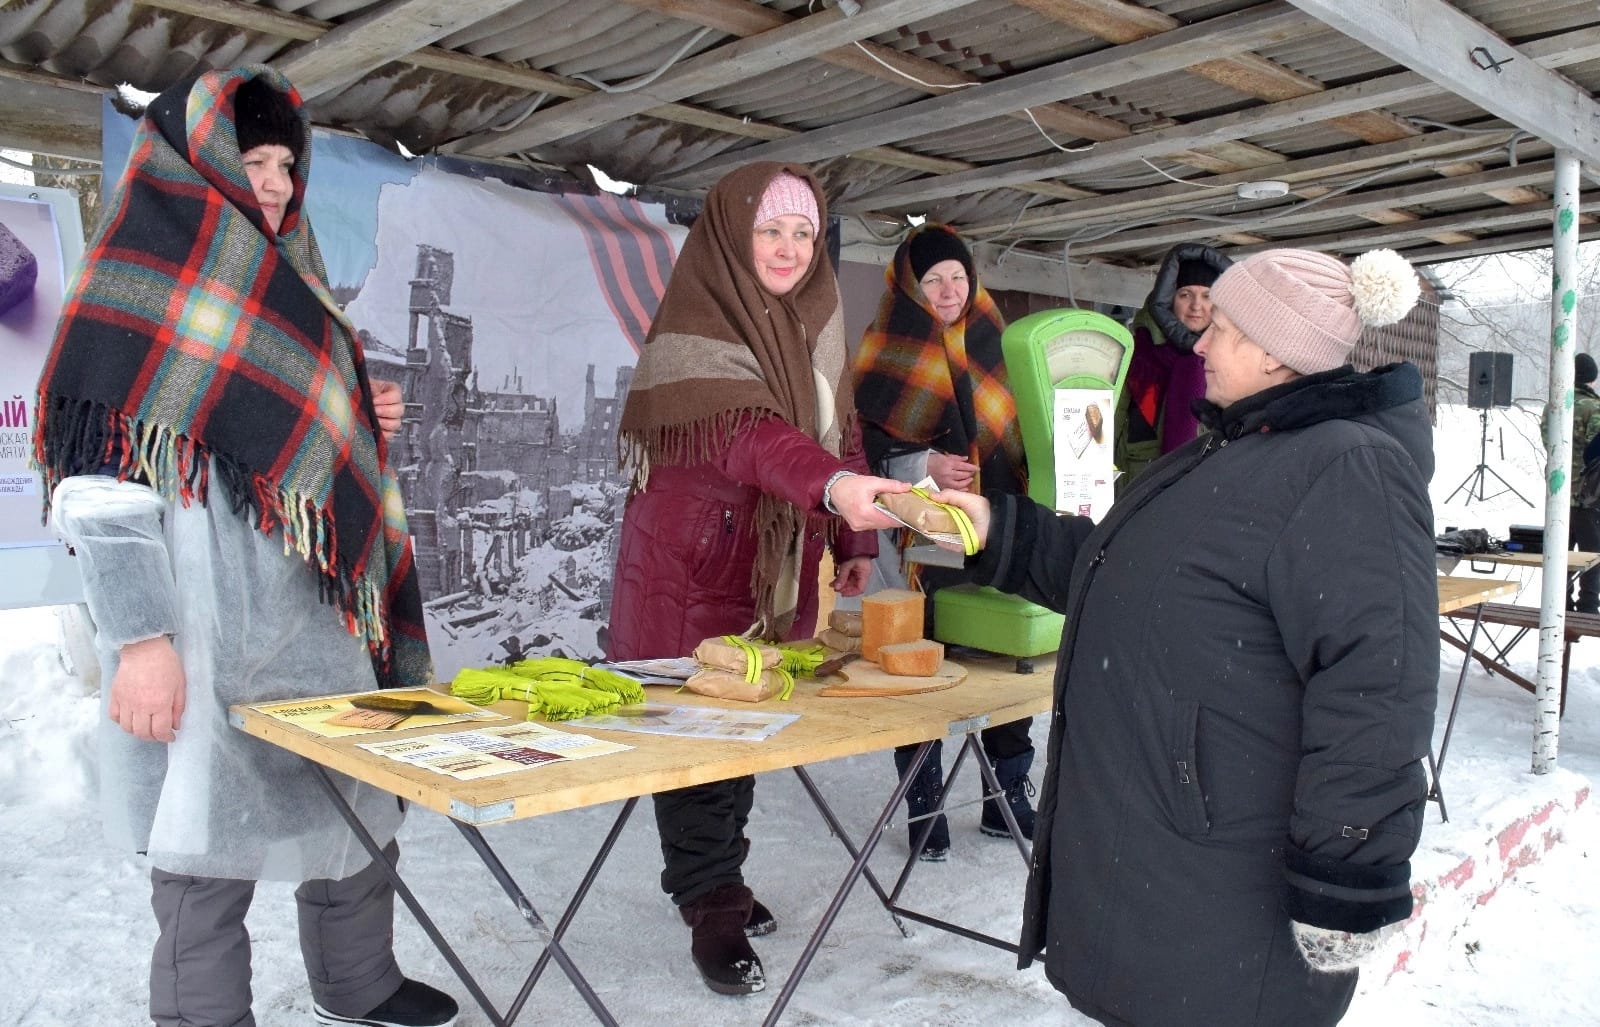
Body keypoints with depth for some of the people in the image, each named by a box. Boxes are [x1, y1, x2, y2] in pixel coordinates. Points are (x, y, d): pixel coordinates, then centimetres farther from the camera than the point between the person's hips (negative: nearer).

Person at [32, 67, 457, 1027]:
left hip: (318, 617, 8)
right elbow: (100, 482, -14)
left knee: (363, 809, 17)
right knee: (211, 854, 1)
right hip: (207, 633, -8)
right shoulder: (143, 281, -7)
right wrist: (141, 641, -21)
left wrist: (357, 425, 8)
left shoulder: (280, 289, 17)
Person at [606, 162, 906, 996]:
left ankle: (713, 876, 29)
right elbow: (741, 428, -31)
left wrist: (854, 544, 9)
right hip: (694, 559, -6)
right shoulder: (696, 324, -14)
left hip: (781, 561, 7)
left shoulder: (815, 324, 8)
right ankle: (711, 905, 14)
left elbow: (840, 431, 14)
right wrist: (834, 486, -47)